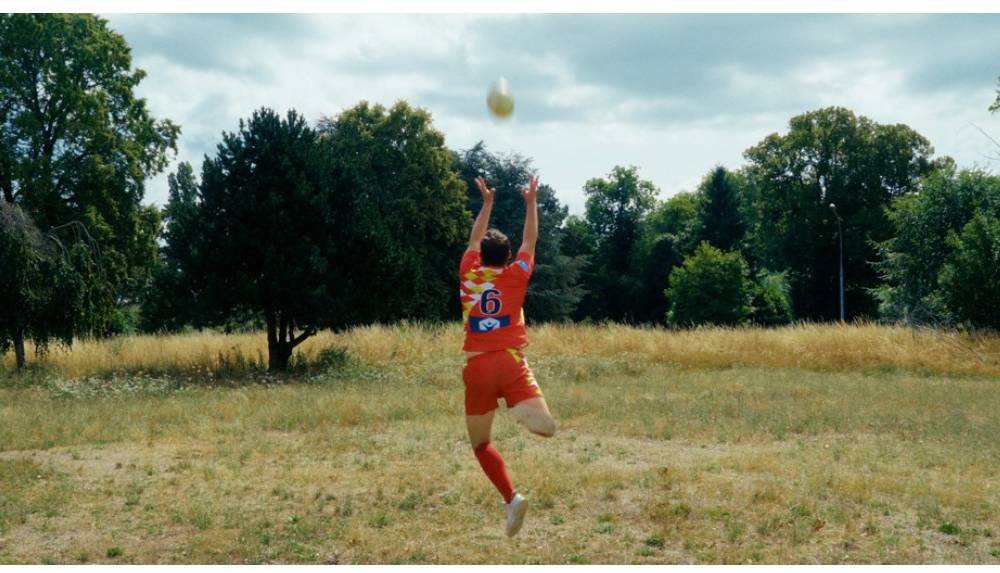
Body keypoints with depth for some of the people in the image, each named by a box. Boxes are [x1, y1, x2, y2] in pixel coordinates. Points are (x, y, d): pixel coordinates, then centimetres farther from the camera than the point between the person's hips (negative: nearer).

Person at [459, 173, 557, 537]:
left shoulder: (468, 273, 11)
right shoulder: (515, 275, 8)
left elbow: (475, 239, 29)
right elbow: (530, 240, 23)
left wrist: (487, 202, 39)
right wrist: (531, 203, 30)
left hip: (477, 367, 1)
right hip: (511, 363, -1)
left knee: (480, 443, 10)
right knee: (547, 429, -12)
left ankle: (511, 497, -12)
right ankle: (527, 413, -45)